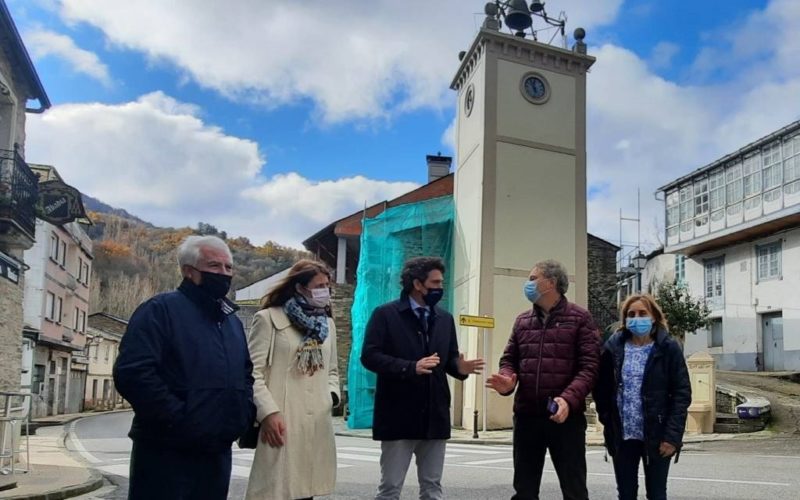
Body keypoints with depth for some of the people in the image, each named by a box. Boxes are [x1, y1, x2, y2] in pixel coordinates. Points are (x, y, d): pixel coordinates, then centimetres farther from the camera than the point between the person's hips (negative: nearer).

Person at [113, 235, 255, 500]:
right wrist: (179, 419, -21)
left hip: (217, 454, 7)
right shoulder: (161, 309, -9)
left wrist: (244, 413, 9)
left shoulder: (232, 321, 17)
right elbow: (132, 373, -21)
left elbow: (246, 374, 28)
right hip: (166, 455, -7)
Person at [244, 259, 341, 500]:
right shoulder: (269, 318, -1)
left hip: (318, 423, 6)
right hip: (281, 422, -6)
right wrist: (268, 412, -15)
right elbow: (253, 372, -7)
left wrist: (332, 394, 5)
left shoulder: (327, 323, 19)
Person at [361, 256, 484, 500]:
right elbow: (369, 356, -12)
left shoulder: (445, 318, 12)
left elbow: (449, 358, 15)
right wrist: (411, 367, -23)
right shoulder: (385, 314, -5)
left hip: (434, 415, 5)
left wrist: (459, 367, -10)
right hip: (400, 415, -5)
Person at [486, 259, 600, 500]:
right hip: (526, 416, 5)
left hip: (566, 417, -4)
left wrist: (569, 399, -23)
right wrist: (507, 381, -10)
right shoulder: (522, 320, 14)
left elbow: (589, 366, -8)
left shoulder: (579, 318, -1)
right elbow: (509, 359, 14)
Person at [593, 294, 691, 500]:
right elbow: (601, 389, 8)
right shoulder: (613, 347, 3)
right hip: (622, 435, 2)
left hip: (657, 436, -2)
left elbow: (682, 393, -6)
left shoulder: (668, 349, -3)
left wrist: (672, 435, -13)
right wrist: (608, 423, -1)